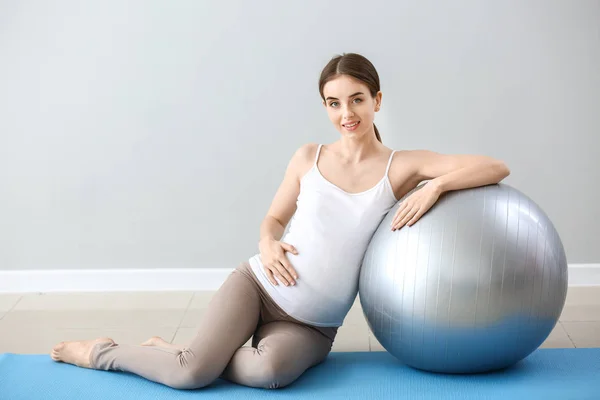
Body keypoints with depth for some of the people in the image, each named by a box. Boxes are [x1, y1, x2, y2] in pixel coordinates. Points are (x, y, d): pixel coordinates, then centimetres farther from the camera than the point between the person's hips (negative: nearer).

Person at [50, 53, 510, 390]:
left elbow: (495, 168, -8)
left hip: (312, 326, 0)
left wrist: (435, 185, -24)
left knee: (267, 372, -35)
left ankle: (179, 353, -6)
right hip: (258, 285, 1)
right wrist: (268, 244, -9)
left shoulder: (402, 167, -3)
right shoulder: (309, 158, 3)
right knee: (193, 373, -23)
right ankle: (101, 351, 6)